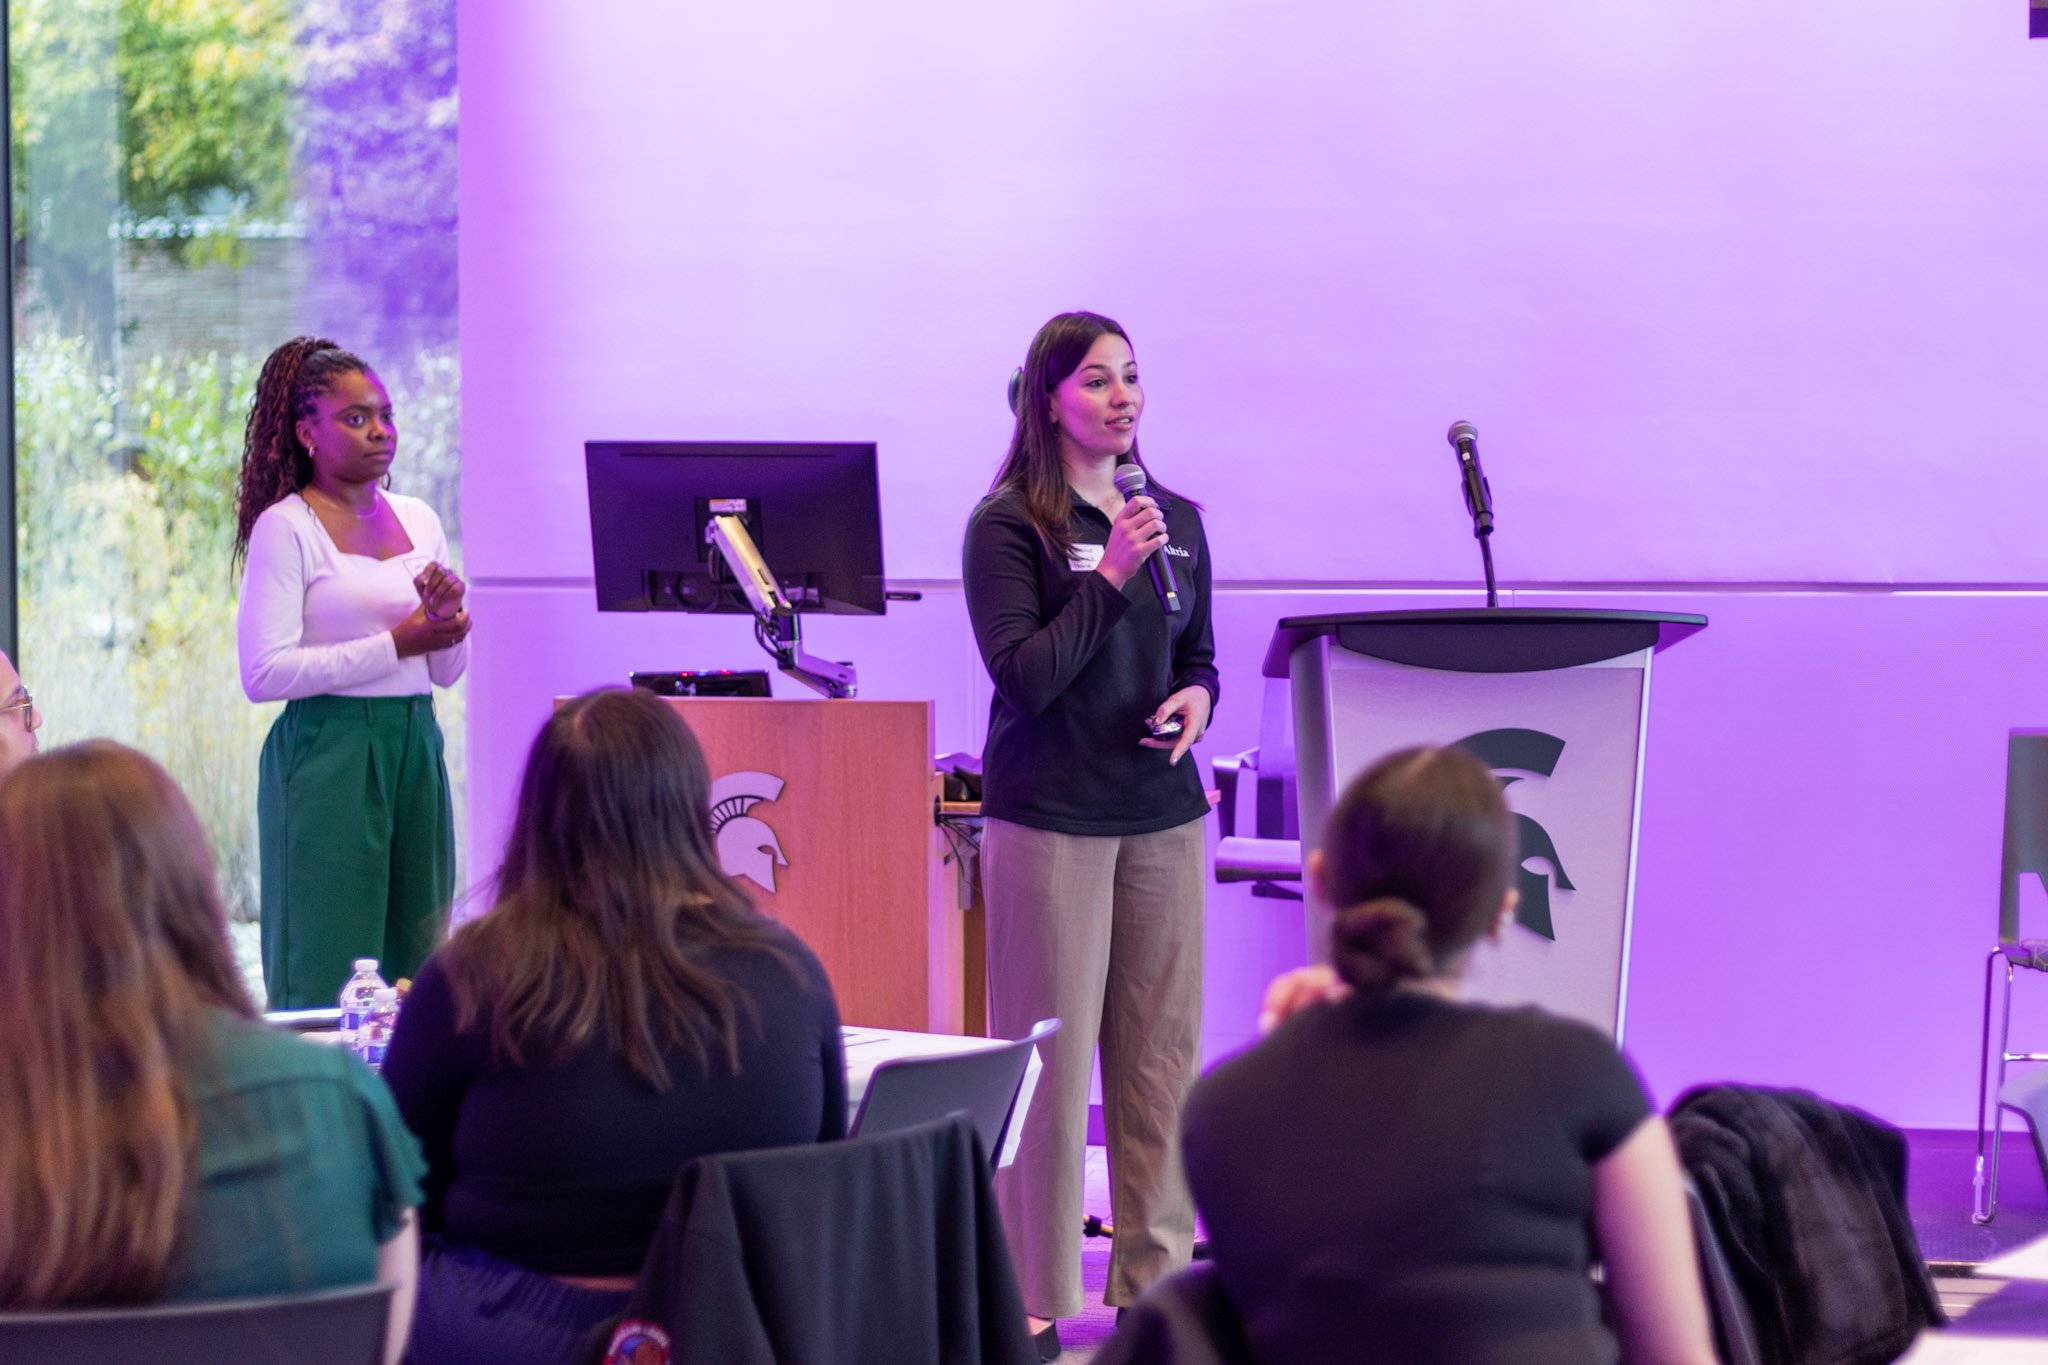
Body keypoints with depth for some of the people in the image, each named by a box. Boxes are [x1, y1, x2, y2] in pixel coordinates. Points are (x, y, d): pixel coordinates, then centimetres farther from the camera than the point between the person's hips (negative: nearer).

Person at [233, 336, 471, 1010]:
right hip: (328, 754, -6)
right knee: (328, 973, -6)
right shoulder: (285, 528, -6)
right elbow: (263, 673, -16)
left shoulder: (418, 520, 13)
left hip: (415, 747, 6)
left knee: (416, 967, 5)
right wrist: (396, 644, -15)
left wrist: (448, 617, -5)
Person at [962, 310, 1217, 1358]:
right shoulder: (1009, 524, -6)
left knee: (1162, 1050, 7)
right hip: (1050, 818, -5)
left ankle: (1155, 1278, 15)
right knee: (1049, 1056, -3)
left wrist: (1197, 696, -2)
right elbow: (1024, 677, -14)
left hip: (1162, 814, 5)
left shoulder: (1175, 518, 11)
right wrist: (1110, 575, -20)